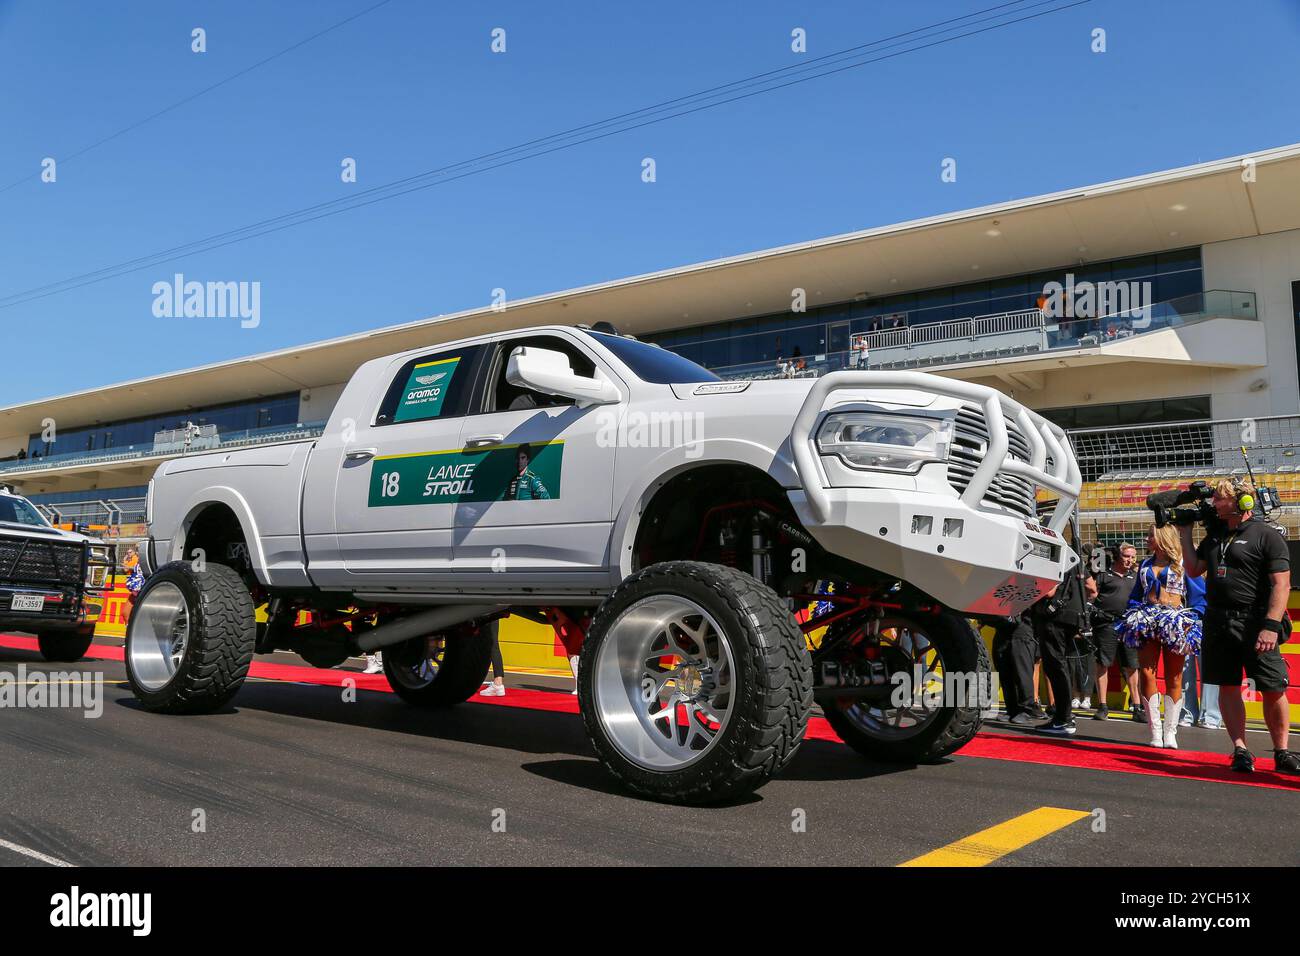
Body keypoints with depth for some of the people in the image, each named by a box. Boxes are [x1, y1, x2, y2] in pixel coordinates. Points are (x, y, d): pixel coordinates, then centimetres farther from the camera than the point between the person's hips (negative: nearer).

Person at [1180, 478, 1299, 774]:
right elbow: (1194, 570, 18)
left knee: (1273, 689, -1)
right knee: (1228, 687, 6)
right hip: (1218, 622, 6)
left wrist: (1271, 626, -19)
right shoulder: (1215, 533, 13)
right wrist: (1185, 535, 11)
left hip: (1255, 624, -6)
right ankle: (1241, 750, 12)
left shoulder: (1266, 535, -6)